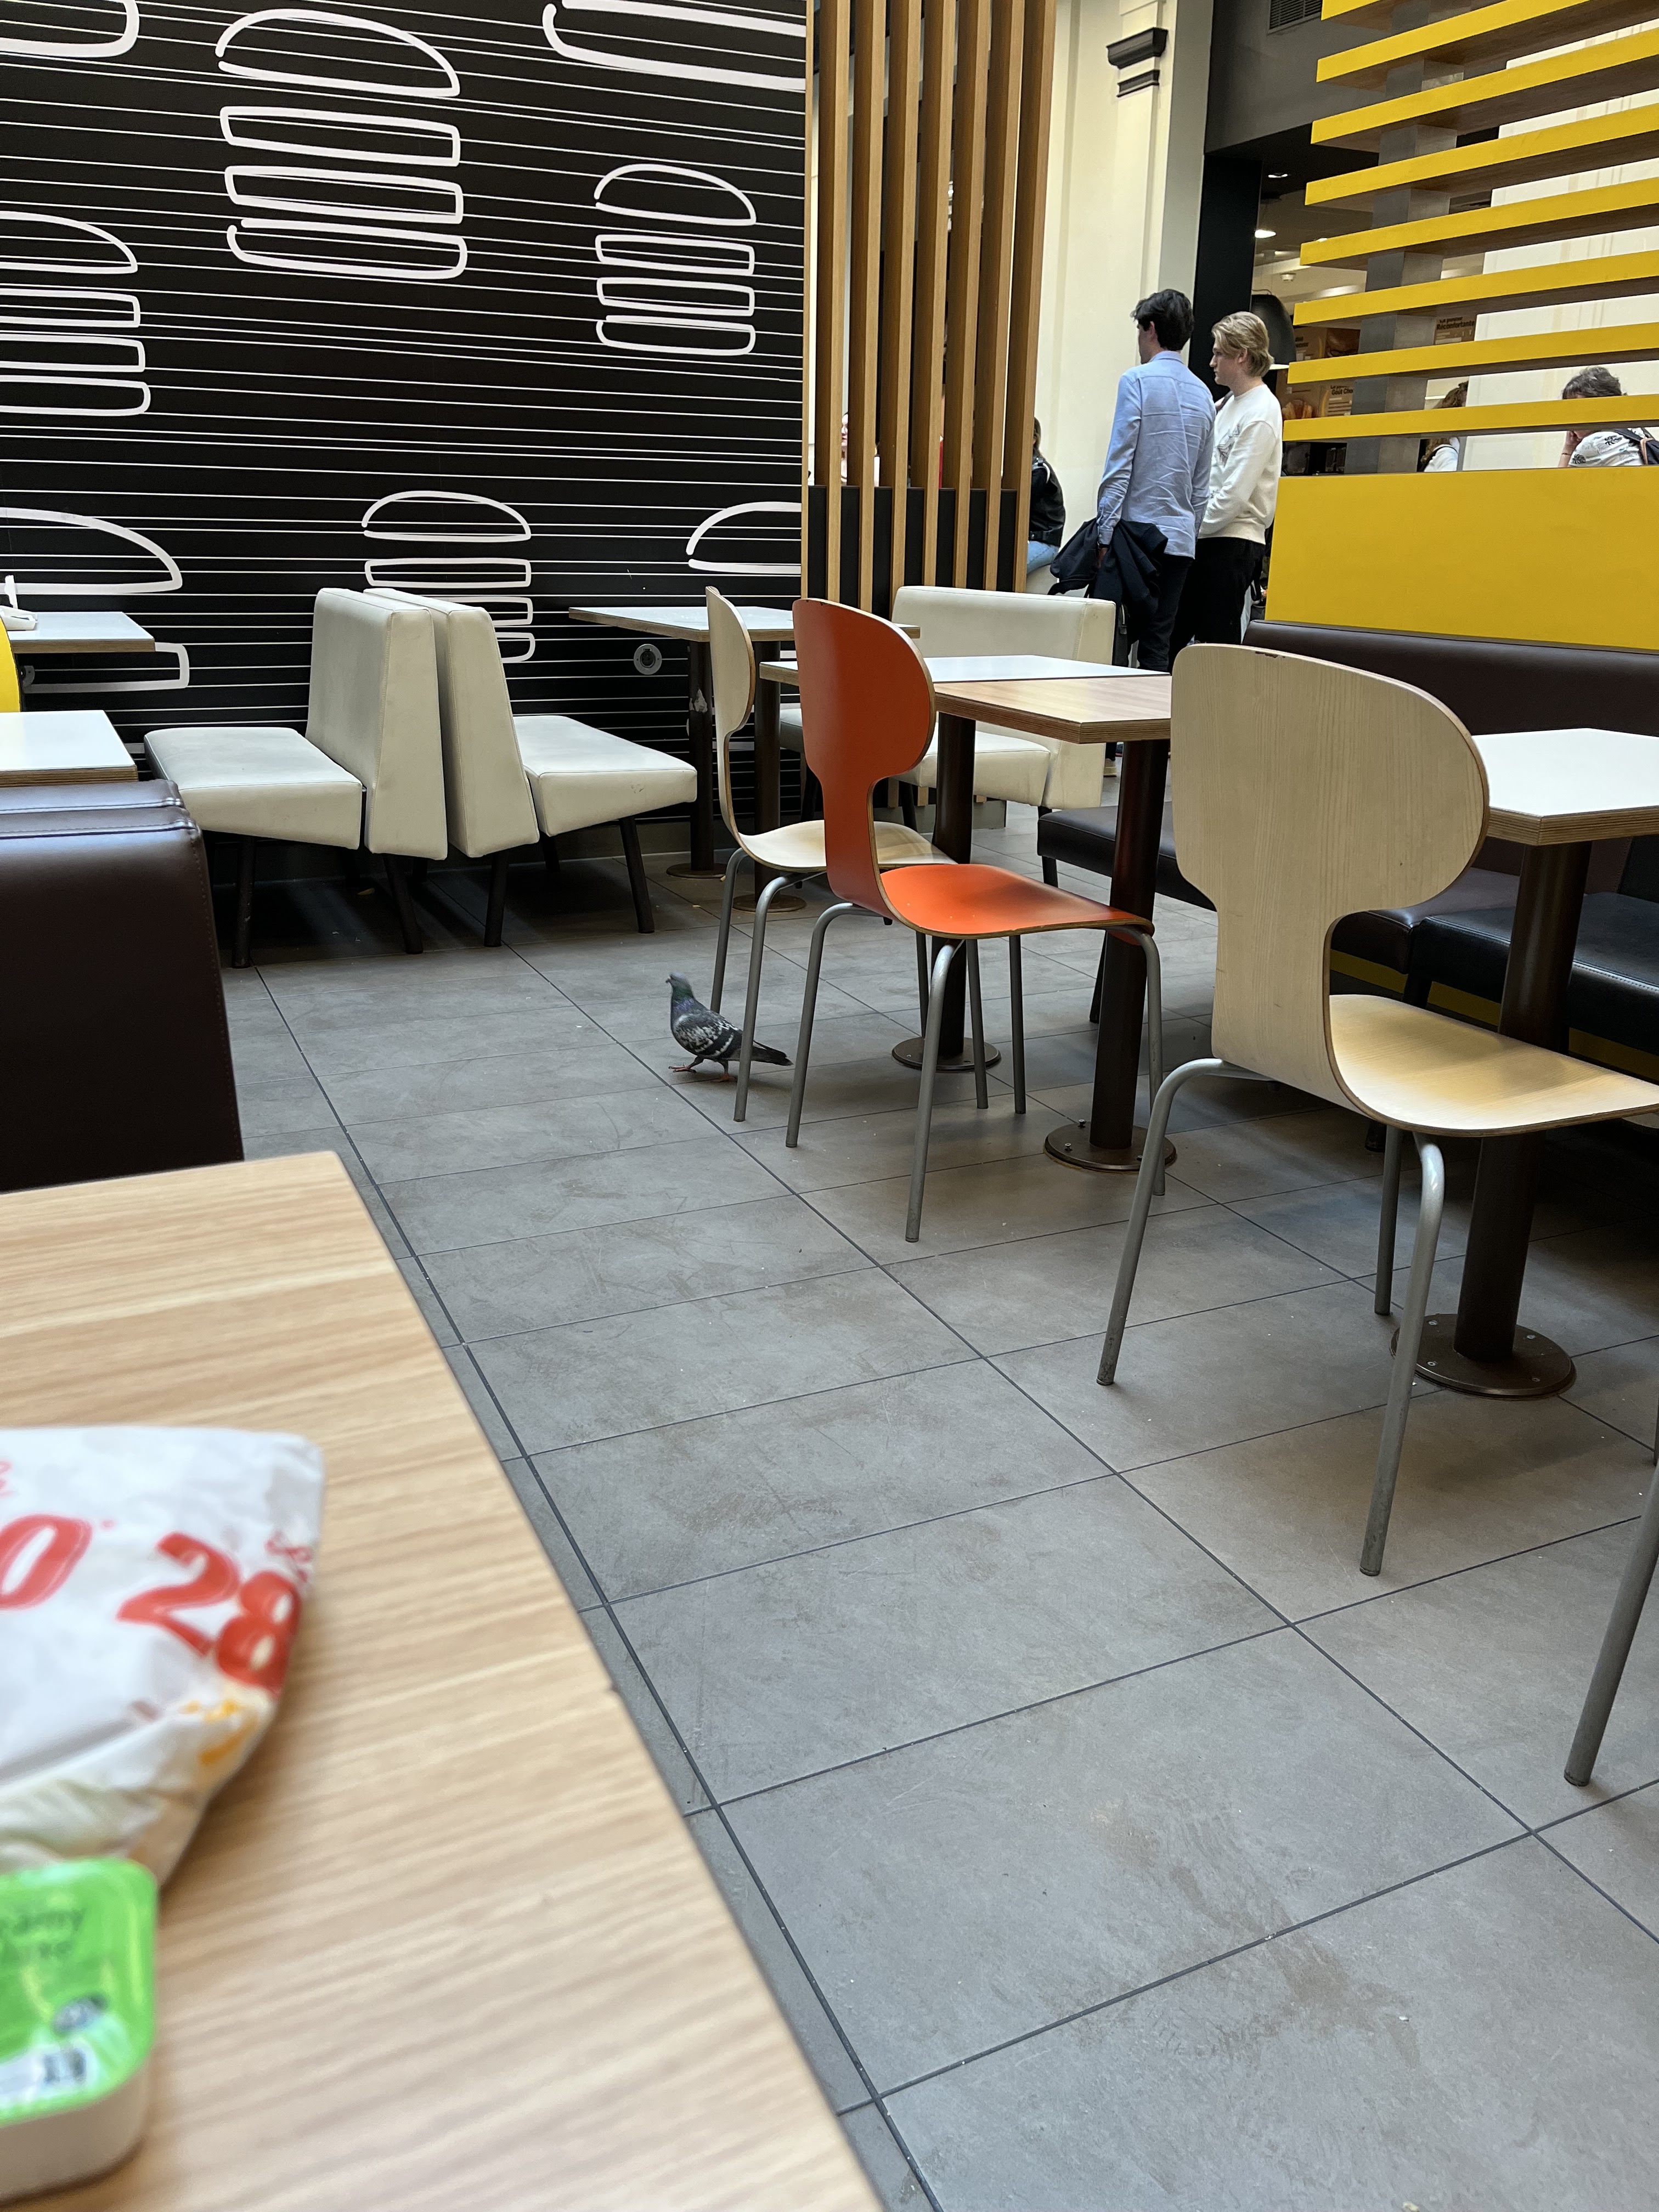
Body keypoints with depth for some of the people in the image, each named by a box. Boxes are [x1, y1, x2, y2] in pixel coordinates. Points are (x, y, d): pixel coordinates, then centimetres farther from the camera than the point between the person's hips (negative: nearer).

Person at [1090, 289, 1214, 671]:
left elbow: (1119, 463, -10)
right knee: (1158, 644, 7)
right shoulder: (1203, 395, 14)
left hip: (1138, 527, -6)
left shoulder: (1137, 380, -5)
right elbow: (1202, 483, 16)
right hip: (1181, 538, 6)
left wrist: (1105, 532, -8)